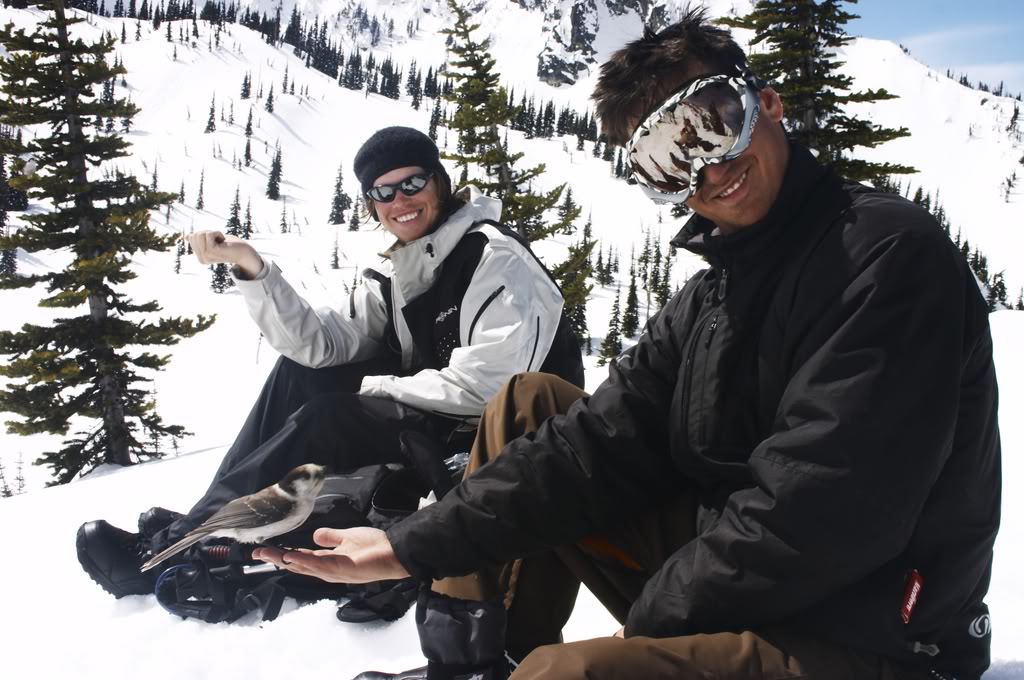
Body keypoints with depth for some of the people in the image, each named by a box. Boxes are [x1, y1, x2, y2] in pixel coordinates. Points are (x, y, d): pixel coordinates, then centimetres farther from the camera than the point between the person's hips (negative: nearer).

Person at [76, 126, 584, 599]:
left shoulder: (494, 260, -16)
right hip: (430, 421, 8)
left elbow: (480, 388, -23)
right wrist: (252, 269, -14)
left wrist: (370, 387, -12)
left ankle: (172, 552, -13)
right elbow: (325, 347, -4)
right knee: (298, 374, 2)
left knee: (325, 419, -23)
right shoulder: (396, 274, 9)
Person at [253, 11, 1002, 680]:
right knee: (529, 402, 7)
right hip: (726, 577, 8)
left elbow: (810, 519, -25)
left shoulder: (890, 253, -18)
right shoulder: (705, 299, 8)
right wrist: (414, 546, -4)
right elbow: (602, 446, 2)